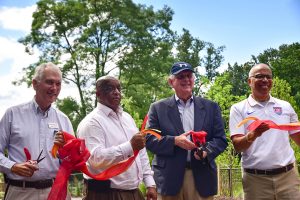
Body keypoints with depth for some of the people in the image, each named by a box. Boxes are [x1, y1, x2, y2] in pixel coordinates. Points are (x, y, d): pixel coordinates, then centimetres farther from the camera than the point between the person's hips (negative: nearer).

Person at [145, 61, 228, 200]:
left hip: (202, 178, 1)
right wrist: (175, 141, -15)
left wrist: (206, 150, -15)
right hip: (169, 177, -1)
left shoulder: (211, 107, 11)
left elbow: (221, 139, 6)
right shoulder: (158, 108, 6)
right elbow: (149, 140, 1)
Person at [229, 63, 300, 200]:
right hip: (255, 179, -2)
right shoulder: (238, 108, 1)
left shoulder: (285, 106, 10)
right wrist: (252, 135, -25)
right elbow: (237, 146, -7)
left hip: (288, 175, 3)